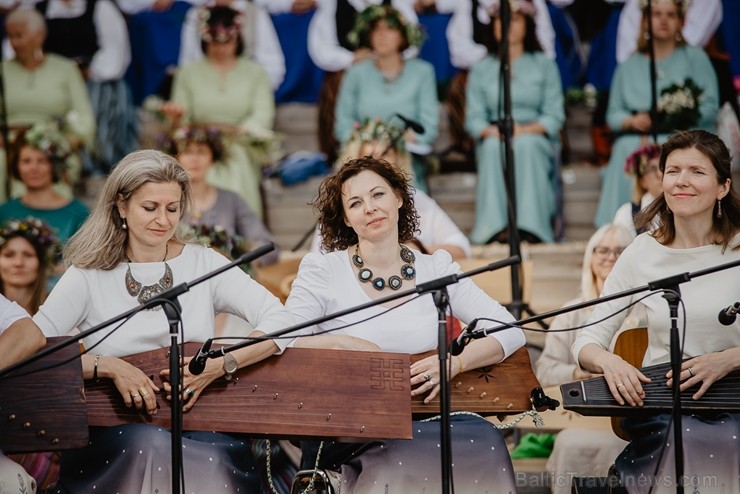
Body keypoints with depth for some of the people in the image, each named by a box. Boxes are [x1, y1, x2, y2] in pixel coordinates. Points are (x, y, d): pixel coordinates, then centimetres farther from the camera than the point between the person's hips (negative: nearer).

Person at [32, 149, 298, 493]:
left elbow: (280, 322, -3)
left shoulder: (202, 263, 7)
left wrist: (219, 366, -17)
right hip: (113, 433, 0)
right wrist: (108, 366, -20)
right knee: (150, 445, -34)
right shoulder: (88, 275, 4)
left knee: (223, 453, -33)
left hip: (198, 424, 0)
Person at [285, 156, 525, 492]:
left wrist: (454, 363, -16)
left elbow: (511, 332, 1)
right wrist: (342, 343, -21)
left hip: (426, 422, 3)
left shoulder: (436, 270, 7)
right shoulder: (322, 271, 0)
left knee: (482, 440, -27)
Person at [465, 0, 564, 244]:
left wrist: (527, 130, -17)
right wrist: (491, 131, -16)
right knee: (494, 146, -35)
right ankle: (493, 230, -44)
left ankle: (530, 230, -45)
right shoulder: (481, 69, 17)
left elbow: (555, 116, 3)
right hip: (493, 139, 1)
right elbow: (473, 118, 7)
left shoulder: (545, 65, 13)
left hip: (535, 139, -1)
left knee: (525, 145, -36)